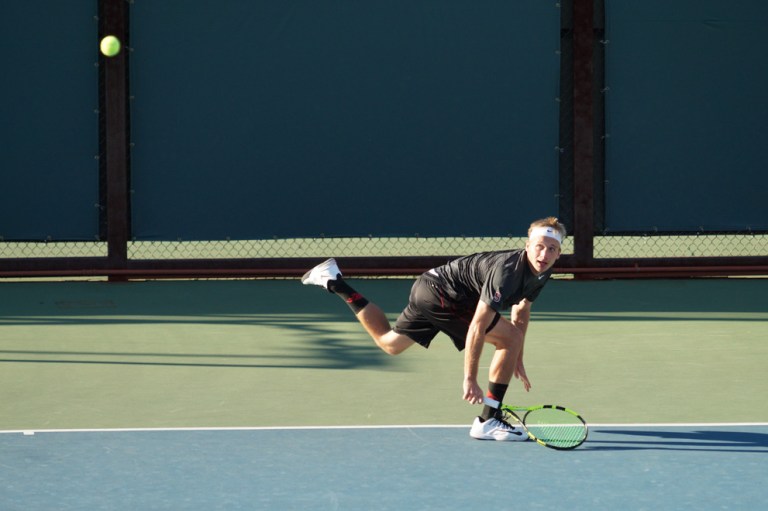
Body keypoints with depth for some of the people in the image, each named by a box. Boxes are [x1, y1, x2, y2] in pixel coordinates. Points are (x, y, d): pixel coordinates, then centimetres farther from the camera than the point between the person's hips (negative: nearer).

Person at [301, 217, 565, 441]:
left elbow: (521, 311, 18)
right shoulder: (507, 272, -30)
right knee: (510, 337, -18)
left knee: (389, 343, 26)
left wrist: (517, 360, 20)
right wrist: (470, 379, -29)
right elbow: (477, 327, -31)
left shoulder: (540, 273, -1)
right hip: (443, 293, -9)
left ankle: (334, 281, 28)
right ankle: (489, 421, -13)